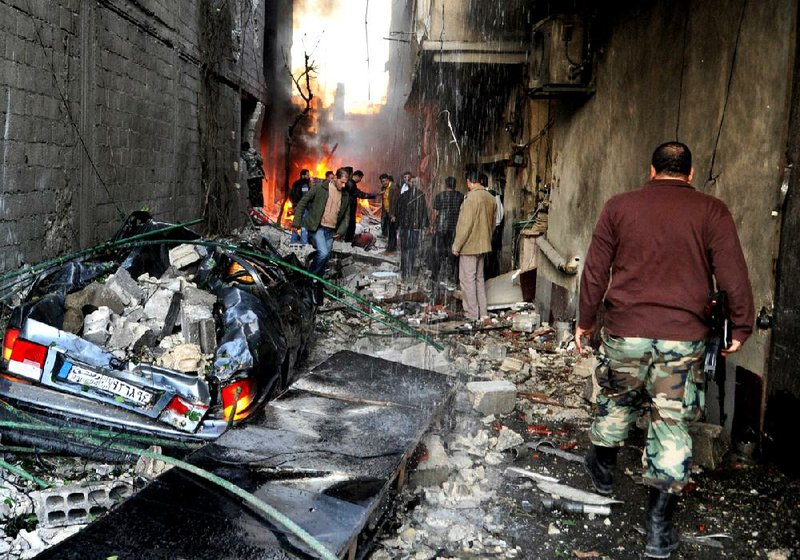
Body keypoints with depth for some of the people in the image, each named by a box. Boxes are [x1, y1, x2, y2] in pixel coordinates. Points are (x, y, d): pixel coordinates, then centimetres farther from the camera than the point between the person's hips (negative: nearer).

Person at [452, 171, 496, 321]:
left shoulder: (471, 198, -18)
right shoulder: (490, 198, 7)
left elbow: (465, 224, -20)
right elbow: (492, 224, 15)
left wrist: (456, 246, -14)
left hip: (469, 246, -8)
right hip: (483, 245, 8)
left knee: (467, 279, 0)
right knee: (479, 278, 16)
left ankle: (472, 314, 3)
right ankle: (483, 312, 18)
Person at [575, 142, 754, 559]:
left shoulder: (619, 206, 4)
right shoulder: (711, 212, 0)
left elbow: (595, 270, 6)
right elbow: (732, 274, -3)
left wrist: (585, 321, 15)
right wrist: (742, 326, 7)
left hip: (624, 331, 1)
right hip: (683, 337, -1)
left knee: (618, 399, 25)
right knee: (672, 425, 5)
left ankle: (603, 466, 45)